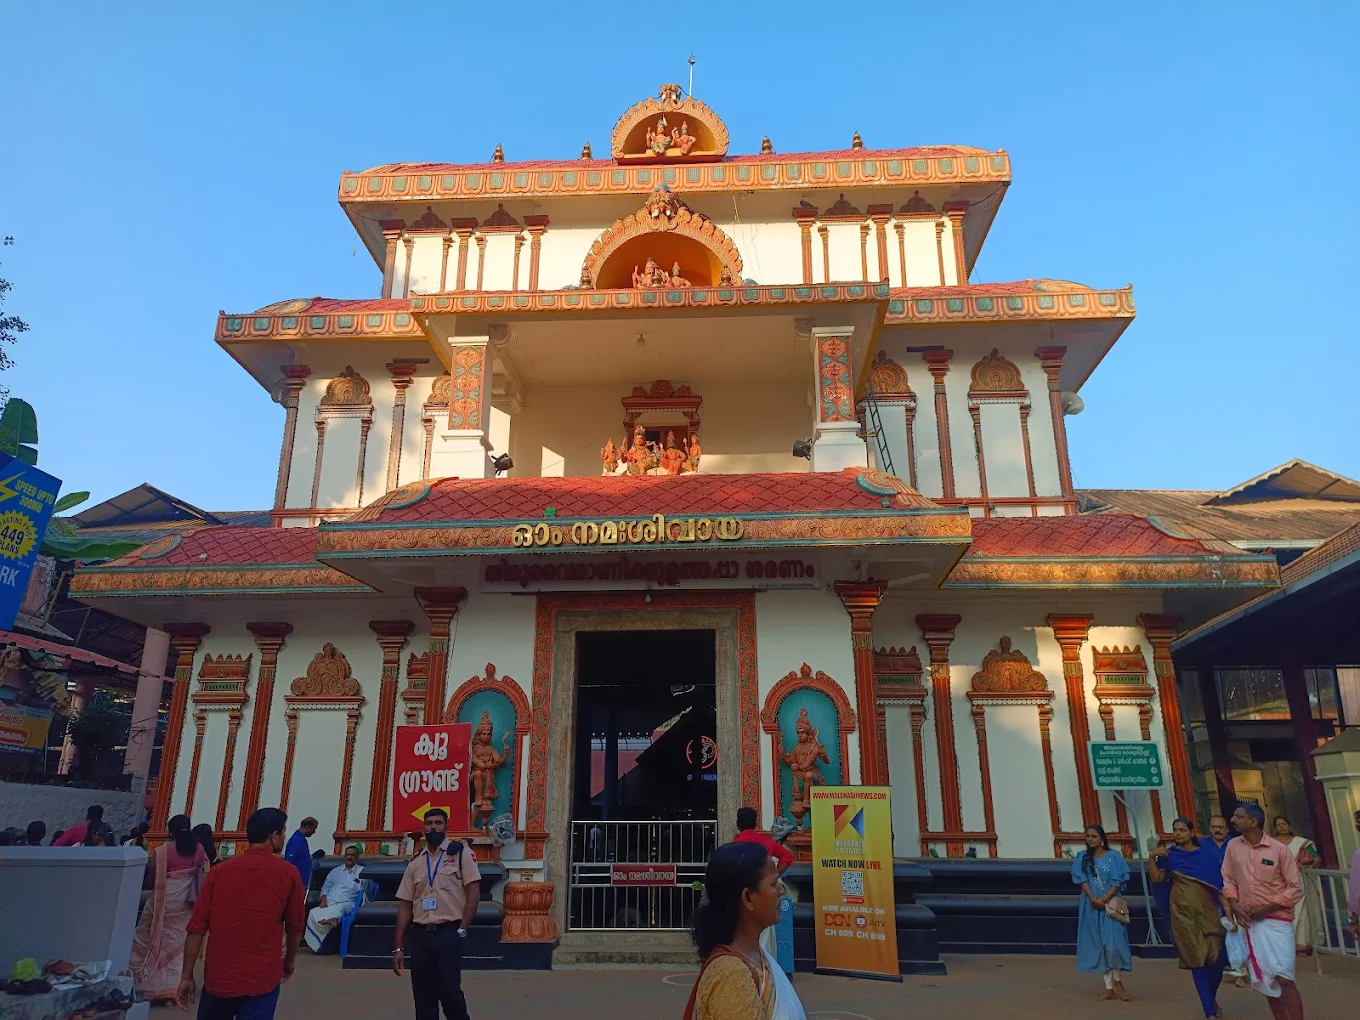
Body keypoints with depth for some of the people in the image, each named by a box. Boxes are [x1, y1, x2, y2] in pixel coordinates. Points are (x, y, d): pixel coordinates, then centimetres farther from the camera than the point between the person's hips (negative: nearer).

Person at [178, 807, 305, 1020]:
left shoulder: (219, 870, 1)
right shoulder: (288, 874, -5)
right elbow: (295, 928, 3)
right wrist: (289, 961, 20)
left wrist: (187, 976, 6)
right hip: (261, 979, -3)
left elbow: (196, 928, -1)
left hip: (219, 976, 3)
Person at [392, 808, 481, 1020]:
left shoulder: (461, 853, 1)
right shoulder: (415, 863, 13)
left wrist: (462, 930, -11)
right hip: (420, 935, 4)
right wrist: (399, 947, 7)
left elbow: (474, 893, -4)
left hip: (448, 933, -4)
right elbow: (405, 906, 13)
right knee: (423, 997, 6)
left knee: (449, 991, -10)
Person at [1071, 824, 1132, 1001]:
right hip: (1091, 906, 2)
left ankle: (1117, 981, 11)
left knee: (1112, 944, -11)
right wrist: (1093, 899, -14)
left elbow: (1117, 882, -4)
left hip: (1110, 905, -2)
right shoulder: (1082, 857, 7)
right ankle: (1109, 988, 7)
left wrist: (1104, 900, -15)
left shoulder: (1114, 856, 1)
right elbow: (1083, 881, 0)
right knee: (1098, 946, 2)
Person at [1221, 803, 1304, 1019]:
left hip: (1276, 919, -4)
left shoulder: (1279, 849, -10)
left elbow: (1296, 888, -7)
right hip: (1248, 920, 4)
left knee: (1283, 978, -9)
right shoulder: (1233, 846, 2)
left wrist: (1267, 908, -13)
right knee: (1265, 980, 11)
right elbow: (1228, 879, 10)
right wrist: (1234, 905, -6)